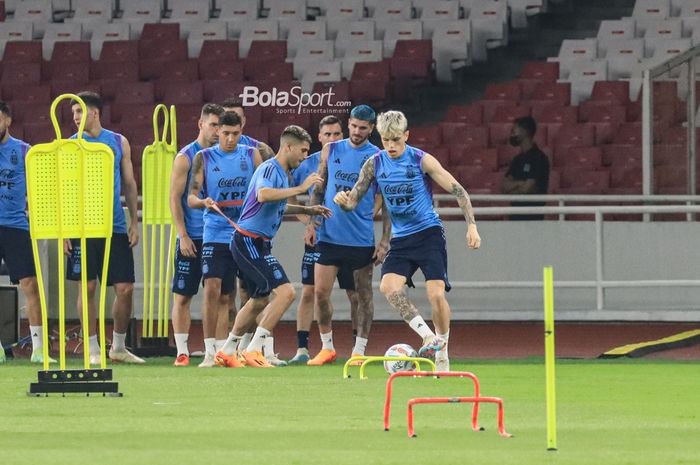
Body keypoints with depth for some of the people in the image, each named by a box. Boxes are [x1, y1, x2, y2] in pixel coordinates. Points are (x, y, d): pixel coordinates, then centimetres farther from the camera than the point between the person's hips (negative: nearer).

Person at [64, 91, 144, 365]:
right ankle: (93, 349, 5)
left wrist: (134, 223, 5)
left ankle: (118, 347, 14)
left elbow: (129, 184, 12)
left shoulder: (119, 142, 8)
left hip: (116, 227, 2)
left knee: (125, 288, -1)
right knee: (87, 288, -3)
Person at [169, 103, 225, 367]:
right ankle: (182, 352, 3)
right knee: (182, 296, -1)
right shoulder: (186, 157, -2)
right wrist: (183, 235, -11)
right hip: (192, 238, -3)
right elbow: (175, 198, -4)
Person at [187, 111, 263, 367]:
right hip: (216, 234, -2)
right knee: (213, 289, -15)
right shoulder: (204, 158, 2)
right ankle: (210, 351, -14)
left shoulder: (252, 155, 7)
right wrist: (203, 202, -25)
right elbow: (191, 197, -3)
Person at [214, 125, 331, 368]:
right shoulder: (270, 169, -15)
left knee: (259, 301, 20)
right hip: (250, 241, -11)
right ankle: (253, 350, -15)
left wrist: (307, 210, 25)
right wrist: (300, 188, -34)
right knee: (285, 292, -18)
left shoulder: (282, 173, 16)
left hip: (257, 244, 11)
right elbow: (263, 195, -37)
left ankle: (226, 352, 30)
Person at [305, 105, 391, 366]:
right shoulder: (331, 151, 6)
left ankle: (359, 350, 10)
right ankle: (327, 347, 11)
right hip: (329, 235, 2)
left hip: (361, 238, -2)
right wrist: (311, 223, 3)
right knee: (320, 292, -1)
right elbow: (318, 189, 13)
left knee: (364, 295, 3)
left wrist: (385, 241, -6)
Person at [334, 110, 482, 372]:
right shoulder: (374, 165, 1)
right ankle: (429, 337, -17)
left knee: (436, 293, -15)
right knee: (388, 286, -22)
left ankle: (442, 352, 3)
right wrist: (343, 201, -20)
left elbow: (458, 191, -6)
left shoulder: (421, 161, -9)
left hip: (429, 233, -3)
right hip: (401, 239, 3)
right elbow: (354, 200, 5)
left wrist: (471, 225, -16)